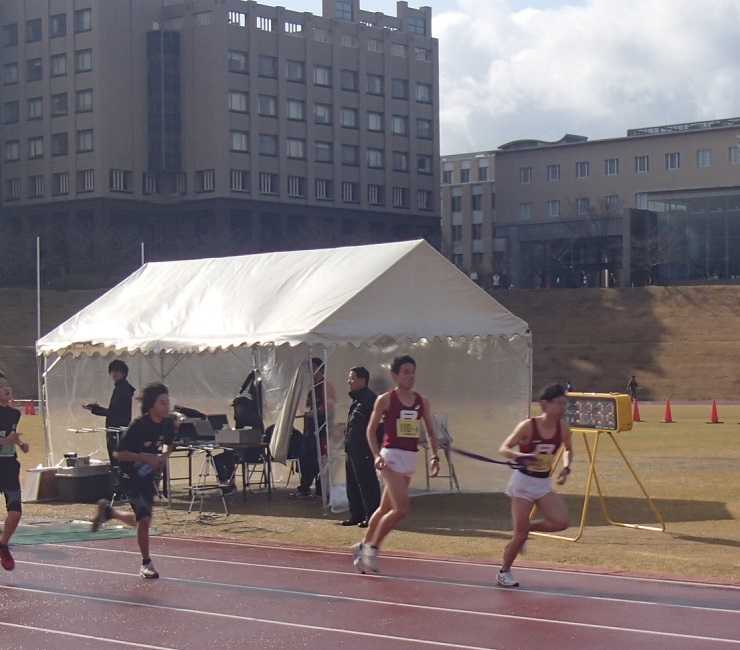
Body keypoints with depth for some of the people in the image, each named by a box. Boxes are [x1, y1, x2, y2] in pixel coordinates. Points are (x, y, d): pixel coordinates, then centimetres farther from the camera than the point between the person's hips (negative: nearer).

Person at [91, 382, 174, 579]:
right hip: (131, 478, -7)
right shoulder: (139, 425, -24)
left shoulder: (168, 424, -6)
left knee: (141, 521, 15)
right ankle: (146, 564, 3)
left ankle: (107, 511, 41)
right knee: (144, 520, -14)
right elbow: (119, 453, -22)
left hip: (148, 477, 7)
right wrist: (146, 458, -27)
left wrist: (164, 456, -8)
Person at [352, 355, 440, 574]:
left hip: (411, 459, 6)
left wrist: (435, 457, 3)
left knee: (386, 508, 13)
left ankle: (363, 547, 29)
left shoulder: (422, 402, 10)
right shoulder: (385, 400, -4)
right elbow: (371, 429, -2)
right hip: (391, 457, -6)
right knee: (402, 508, -17)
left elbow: (430, 433, 15)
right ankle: (371, 547, -3)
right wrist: (376, 455, -14)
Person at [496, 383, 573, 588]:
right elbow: (504, 449, -14)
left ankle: (526, 527, 14)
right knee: (520, 534, -5)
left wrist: (566, 467, -1)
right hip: (523, 481, -5)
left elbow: (568, 449, 17)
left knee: (561, 522, -13)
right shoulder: (528, 426, -18)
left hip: (543, 484, 5)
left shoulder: (563, 429, -5)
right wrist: (521, 456, -33)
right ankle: (504, 572, 16)